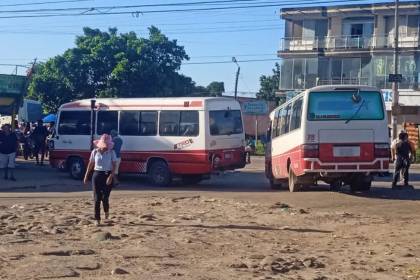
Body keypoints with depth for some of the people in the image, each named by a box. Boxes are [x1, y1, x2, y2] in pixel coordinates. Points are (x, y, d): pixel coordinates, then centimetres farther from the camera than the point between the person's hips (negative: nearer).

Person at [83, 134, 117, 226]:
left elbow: (114, 165, -7)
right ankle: (97, 219, 6)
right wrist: (86, 176, 8)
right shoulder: (95, 152, 2)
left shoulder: (111, 152, -3)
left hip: (107, 175, -2)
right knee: (97, 198, -1)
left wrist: (111, 176, -20)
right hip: (97, 174, 2)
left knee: (105, 197, -5)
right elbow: (90, 164, 9)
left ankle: (106, 212, 29)